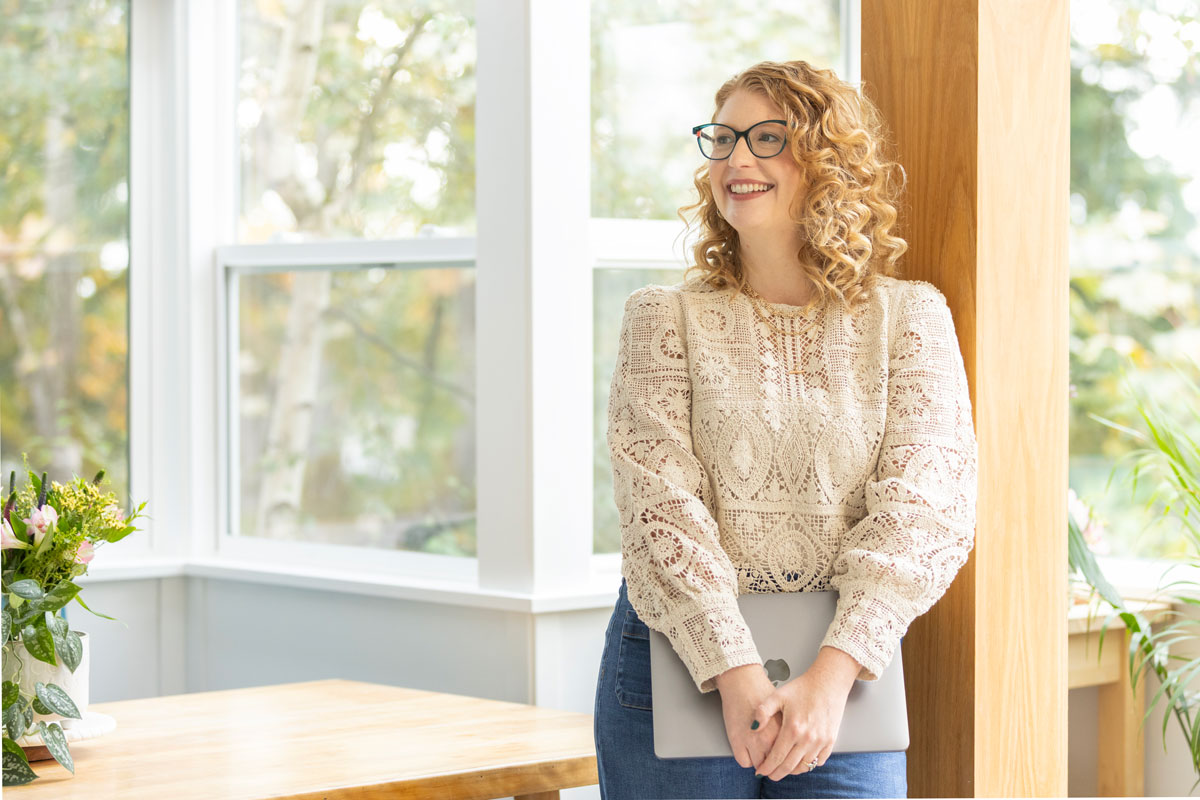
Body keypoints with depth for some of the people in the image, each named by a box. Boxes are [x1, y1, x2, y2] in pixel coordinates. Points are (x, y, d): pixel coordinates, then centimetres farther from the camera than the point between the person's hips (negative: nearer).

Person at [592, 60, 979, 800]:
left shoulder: (910, 315, 3)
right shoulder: (665, 317, 3)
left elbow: (926, 508, -7)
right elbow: (661, 503, -7)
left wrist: (831, 678, -19)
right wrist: (737, 675, -19)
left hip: (845, 672, 0)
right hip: (682, 666, 0)